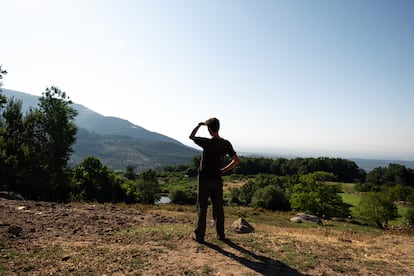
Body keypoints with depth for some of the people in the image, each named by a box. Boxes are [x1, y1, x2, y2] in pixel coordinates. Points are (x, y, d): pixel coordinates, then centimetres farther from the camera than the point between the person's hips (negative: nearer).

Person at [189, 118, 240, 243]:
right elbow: (236, 160, -1)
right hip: (217, 179, 4)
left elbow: (191, 137, -1)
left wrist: (199, 125, 6)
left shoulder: (207, 142, -16)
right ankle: (220, 234, 23)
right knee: (218, 207, 13)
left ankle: (199, 235, 15)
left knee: (202, 207, 6)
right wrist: (224, 170, 6)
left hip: (205, 179, -4)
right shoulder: (226, 144, -3)